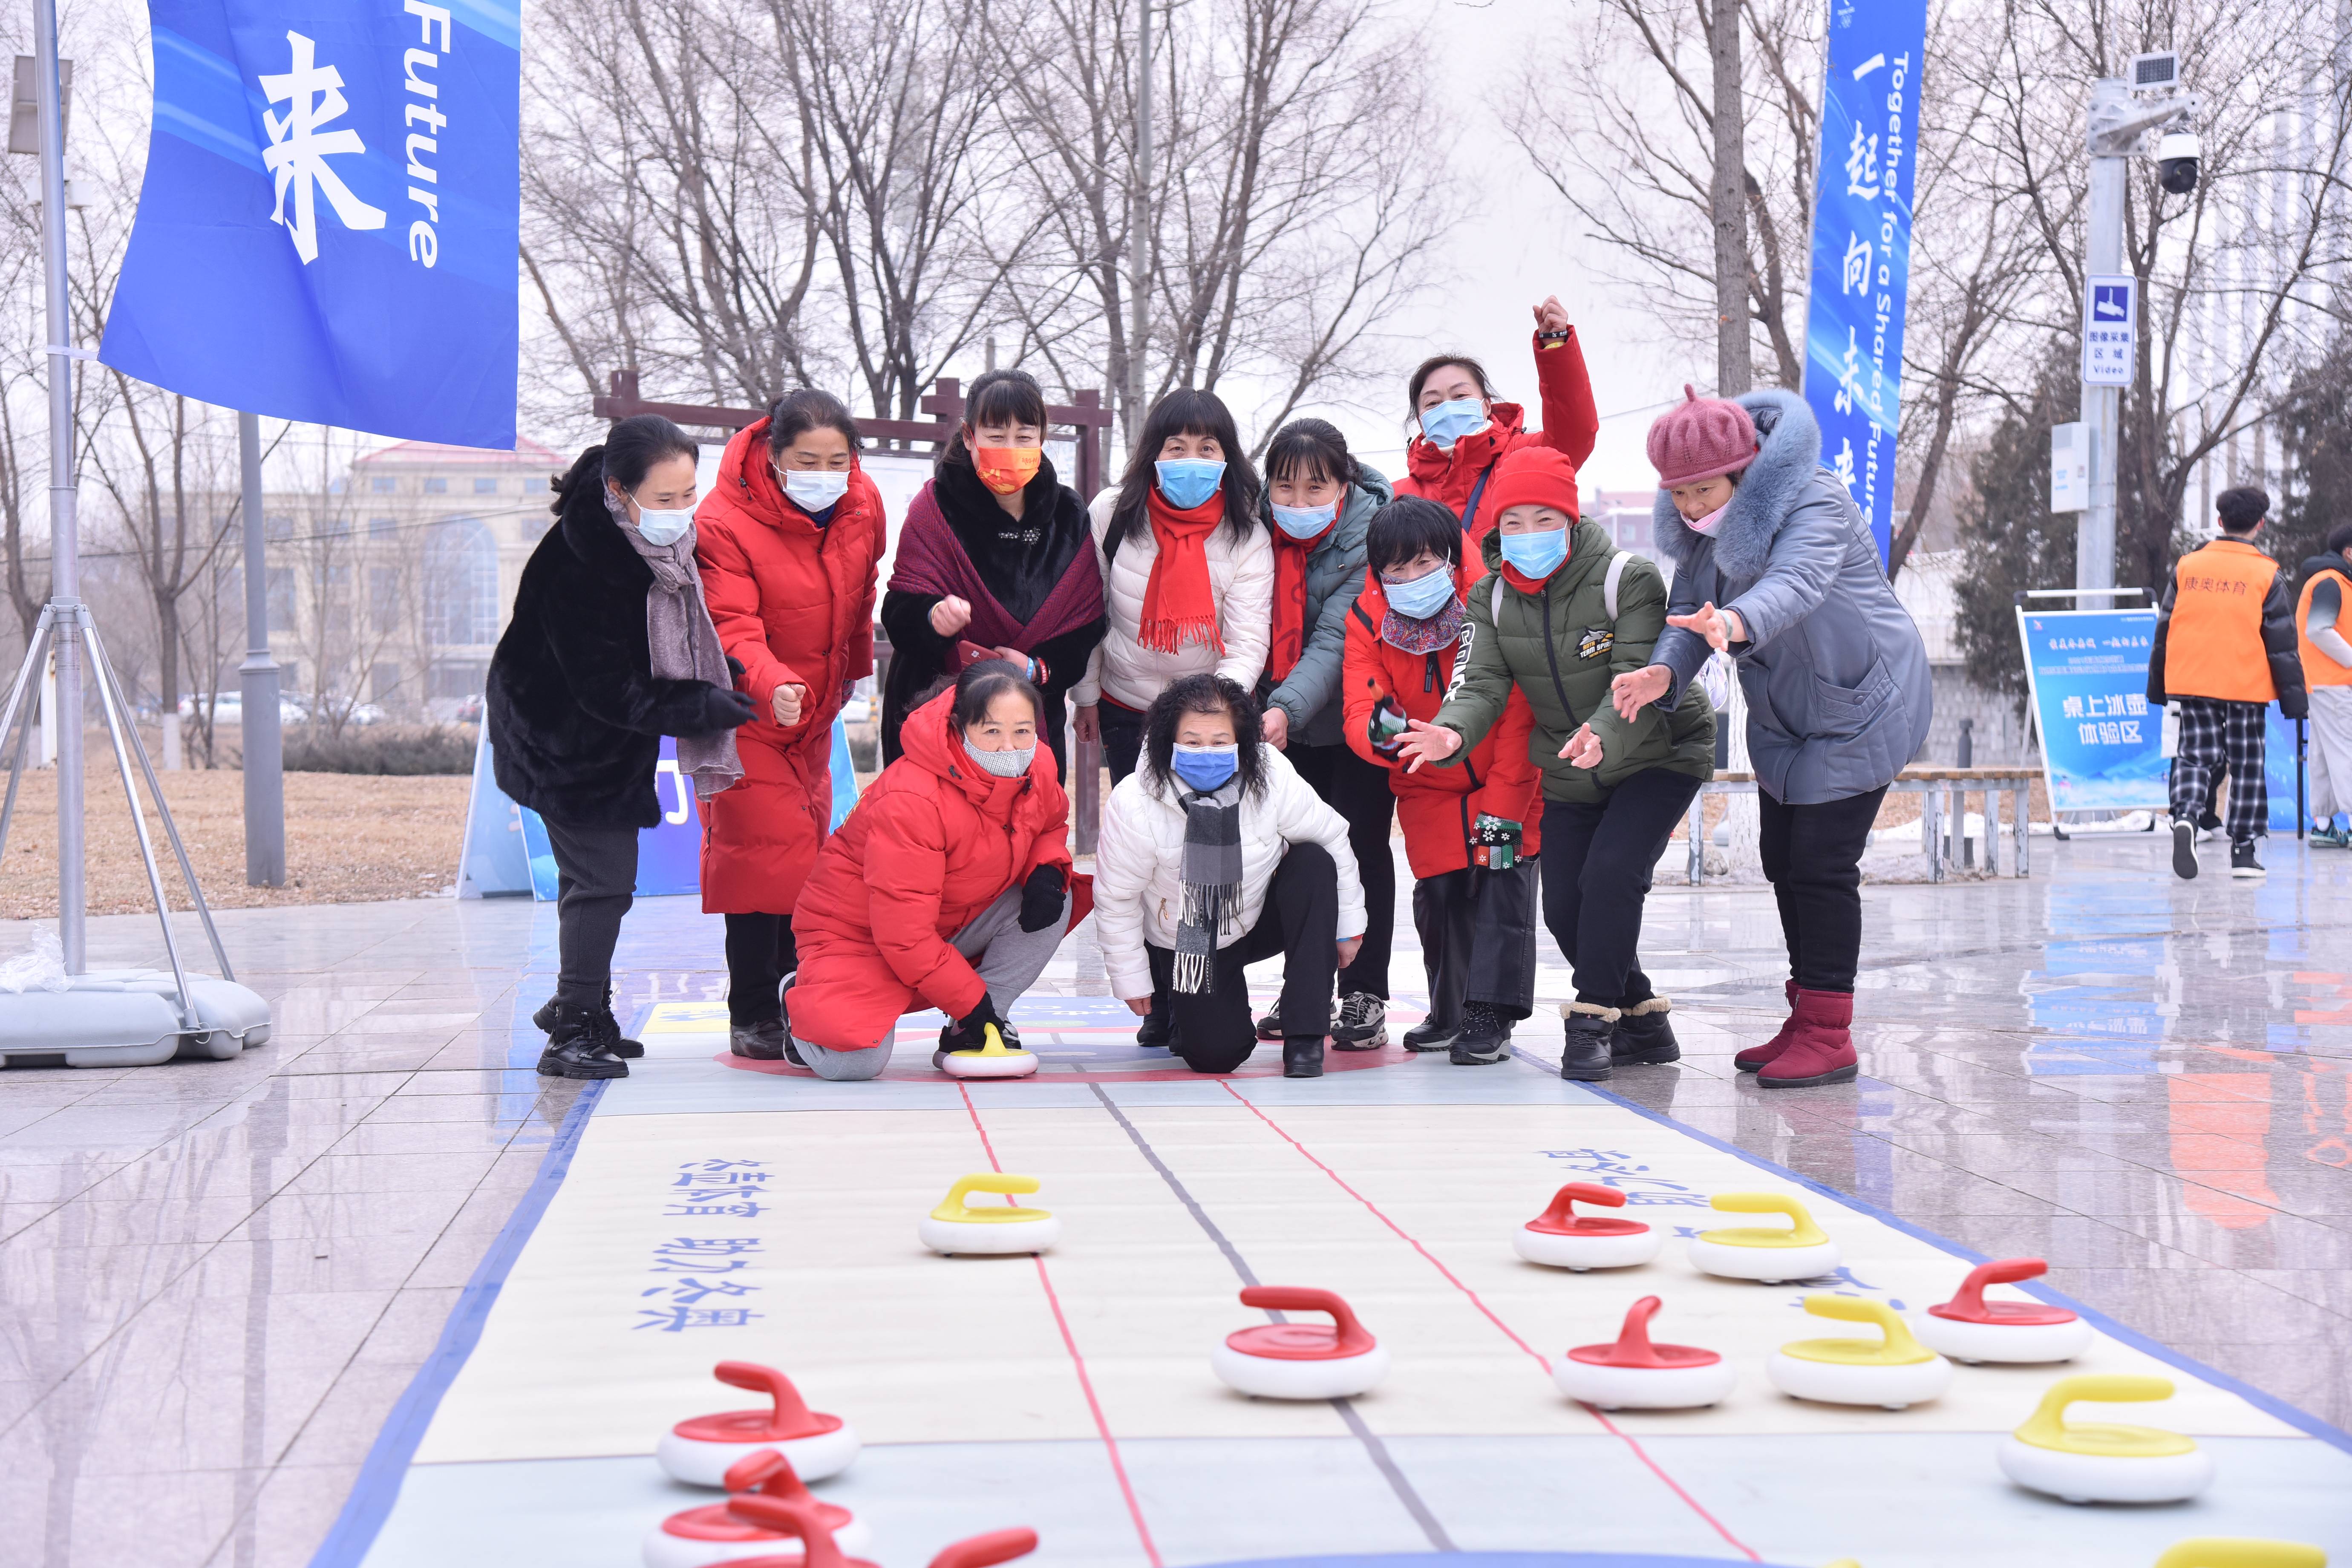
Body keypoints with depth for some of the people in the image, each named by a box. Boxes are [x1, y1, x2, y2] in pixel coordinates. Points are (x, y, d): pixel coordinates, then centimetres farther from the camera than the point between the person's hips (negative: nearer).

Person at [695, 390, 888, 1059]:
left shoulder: (862, 506, -5)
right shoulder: (725, 524, -23)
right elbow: (732, 628, -31)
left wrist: (855, 668, 26)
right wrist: (773, 685, -49)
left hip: (814, 712, 7)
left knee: (807, 848, 13)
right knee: (768, 850, -12)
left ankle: (789, 997, 26)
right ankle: (752, 1019, -3)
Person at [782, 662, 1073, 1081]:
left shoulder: (1037, 768, -11)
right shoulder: (910, 800, -33)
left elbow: (1052, 824, 14)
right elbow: (903, 930, -31)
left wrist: (1048, 871, -11)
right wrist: (971, 1001, -26)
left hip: (954, 927, 7)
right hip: (859, 933, -7)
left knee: (1052, 904, -16)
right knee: (855, 1060, -29)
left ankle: (966, 1035, -4)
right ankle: (804, 1001, 8)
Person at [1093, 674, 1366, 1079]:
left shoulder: (1274, 781, -23)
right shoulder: (1133, 804, -26)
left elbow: (1332, 836, -5)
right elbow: (1116, 898, -13)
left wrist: (1348, 924, 0)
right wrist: (1131, 979, -6)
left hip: (1258, 918, 2)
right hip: (1185, 944, -2)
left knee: (1314, 864, -27)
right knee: (1215, 1055, -18)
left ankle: (1304, 1037, -23)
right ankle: (1178, 1004, 23)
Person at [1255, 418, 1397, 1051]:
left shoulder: (1369, 541, -20)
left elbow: (1335, 641, -29)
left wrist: (1287, 708, -43)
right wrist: (1264, 709, -5)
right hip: (1289, 722, 5)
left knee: (1359, 844, -6)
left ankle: (1365, 999, 0)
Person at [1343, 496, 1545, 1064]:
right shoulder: (1367, 620, -14)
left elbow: (1518, 714, -20)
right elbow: (1359, 710, -21)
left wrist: (1503, 807, -21)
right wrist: (1380, 735, -47)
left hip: (1505, 778, -3)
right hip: (1428, 787, 3)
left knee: (1503, 883, -10)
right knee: (1437, 892, 5)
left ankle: (1491, 1016, -5)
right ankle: (1451, 1012, 23)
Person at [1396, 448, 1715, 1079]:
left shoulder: (1628, 579, -21)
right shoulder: (1492, 599, -5)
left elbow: (1643, 682, -27)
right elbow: (1481, 685, -15)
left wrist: (1604, 736, -47)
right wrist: (1453, 734, -38)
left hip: (1658, 756, -5)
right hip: (1568, 774, 5)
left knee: (1610, 875, -24)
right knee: (1564, 908, 0)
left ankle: (1593, 1020, -10)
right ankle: (1642, 1021, 20)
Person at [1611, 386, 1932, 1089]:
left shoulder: (1814, 505, -27)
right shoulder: (1697, 527, -2)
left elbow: (1796, 583, -46)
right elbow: (1689, 609, -7)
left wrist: (1736, 623, -67)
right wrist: (1665, 672, -30)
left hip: (1860, 707, -8)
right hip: (1783, 716, 8)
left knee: (1822, 864, -11)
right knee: (1782, 860, 10)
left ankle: (1829, 1036, -5)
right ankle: (1807, 1020, 21)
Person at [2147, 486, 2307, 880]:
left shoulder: (2187, 566, 4)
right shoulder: (2267, 574, -3)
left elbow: (2164, 629, 9)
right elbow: (2282, 643, -3)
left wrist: (2157, 687, 18)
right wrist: (2294, 699, 2)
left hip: (2191, 684, 2)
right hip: (2246, 686, -2)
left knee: (2196, 756, 8)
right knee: (2247, 765, 8)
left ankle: (2185, 817, -21)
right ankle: (2243, 853, 10)